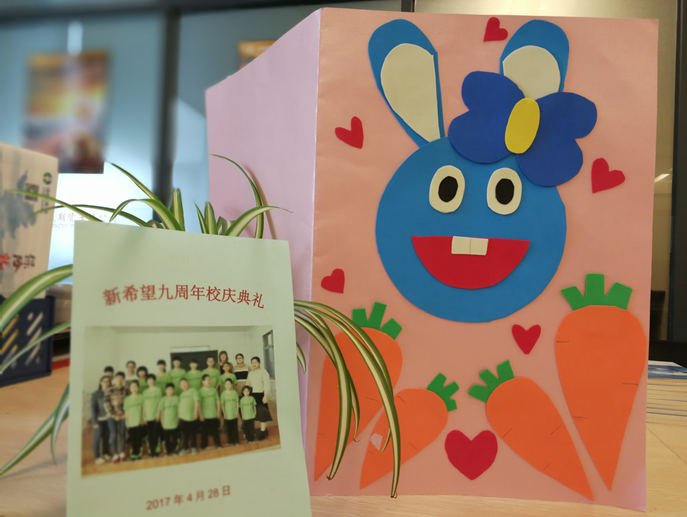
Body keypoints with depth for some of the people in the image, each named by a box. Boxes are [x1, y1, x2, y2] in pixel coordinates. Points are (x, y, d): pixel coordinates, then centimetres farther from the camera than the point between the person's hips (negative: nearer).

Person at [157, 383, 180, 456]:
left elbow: (179, 410, -1)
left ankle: (174, 450, 22)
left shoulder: (176, 398, -5)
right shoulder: (163, 400, -2)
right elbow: (161, 411, 2)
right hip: (166, 423, 1)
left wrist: (178, 420, -3)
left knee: (174, 438, 7)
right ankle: (168, 451, 18)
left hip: (174, 423, 0)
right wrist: (162, 421, -1)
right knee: (167, 438, 5)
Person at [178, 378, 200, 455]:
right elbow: (179, 406, 21)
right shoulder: (181, 394, 16)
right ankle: (185, 448, 20)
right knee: (184, 434, 7)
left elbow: (197, 401, -13)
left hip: (192, 417, -4)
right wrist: (178, 415, 16)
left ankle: (193, 447, 21)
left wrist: (196, 411, -23)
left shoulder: (193, 391, -2)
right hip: (182, 417, 4)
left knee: (192, 433, 6)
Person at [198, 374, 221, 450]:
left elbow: (217, 401, 6)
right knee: (204, 431, 7)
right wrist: (201, 415, -10)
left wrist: (218, 411, 3)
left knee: (215, 430, 11)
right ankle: (203, 445, 21)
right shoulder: (200, 391, -9)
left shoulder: (214, 390, 0)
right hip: (205, 415, -2)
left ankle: (217, 443, 25)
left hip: (214, 415, 2)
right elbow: (199, 404, -9)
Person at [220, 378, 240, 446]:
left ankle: (236, 441, 17)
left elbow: (237, 402, 2)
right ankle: (230, 441, 17)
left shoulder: (234, 392, -2)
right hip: (227, 414, -1)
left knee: (235, 428, 6)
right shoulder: (223, 393, -4)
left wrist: (237, 411, -2)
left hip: (234, 414, 1)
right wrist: (224, 413, -5)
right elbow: (222, 404, -1)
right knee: (228, 428, 5)